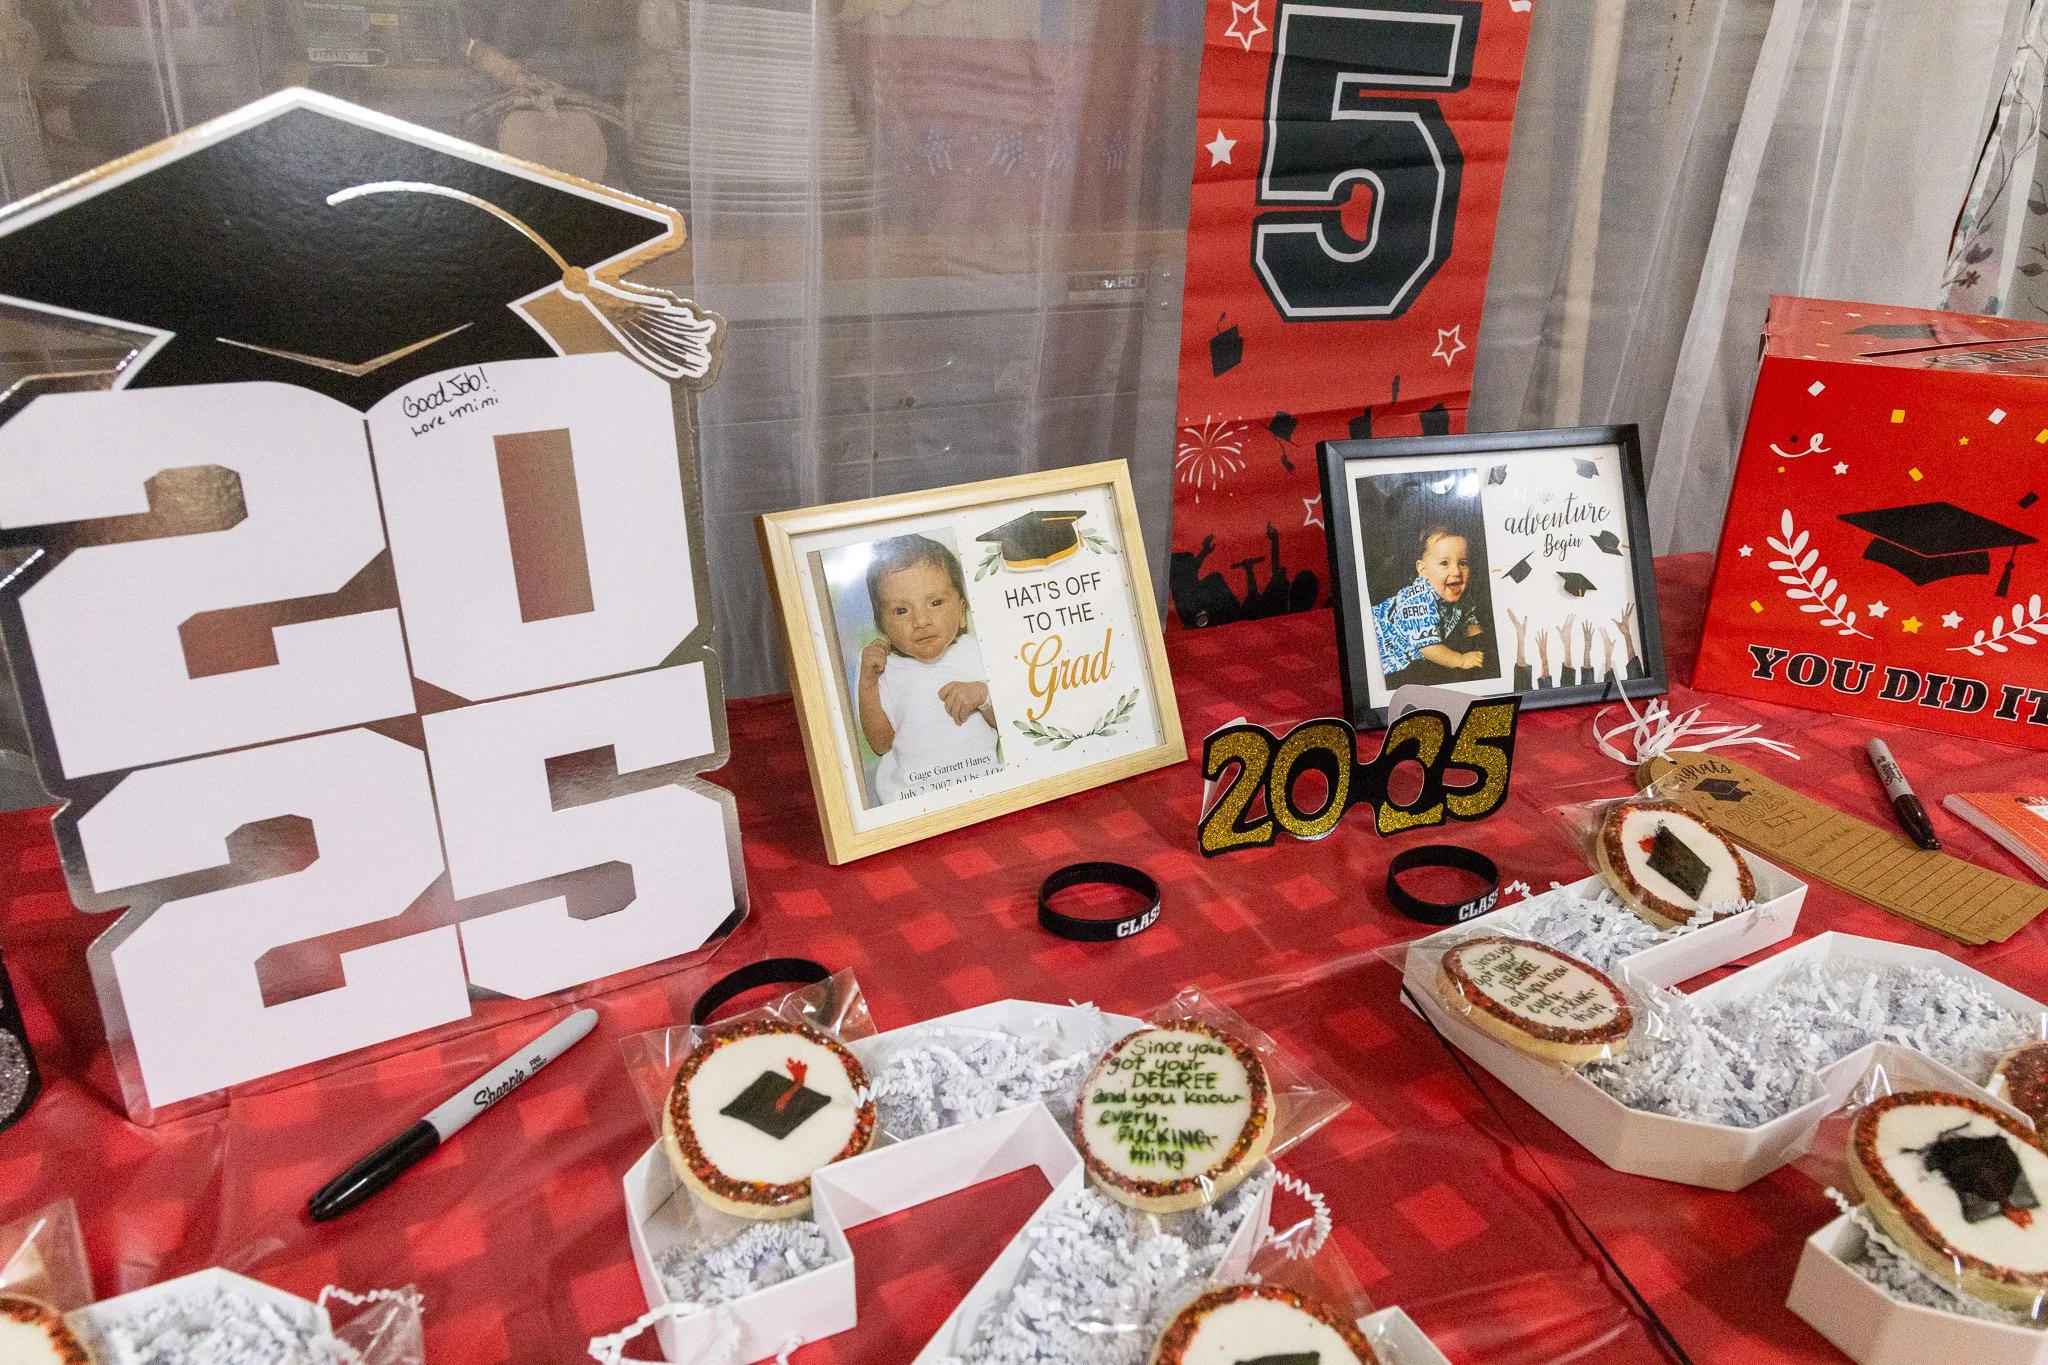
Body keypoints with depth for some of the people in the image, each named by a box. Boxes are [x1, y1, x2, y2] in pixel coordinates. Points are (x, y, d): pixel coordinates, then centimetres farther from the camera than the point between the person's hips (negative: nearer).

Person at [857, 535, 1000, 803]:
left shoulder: (976, 652, 1)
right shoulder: (885, 670, 3)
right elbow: (881, 745, 1)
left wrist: (983, 695, -16)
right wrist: (867, 682, -5)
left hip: (985, 779, -2)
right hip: (911, 795, 2)